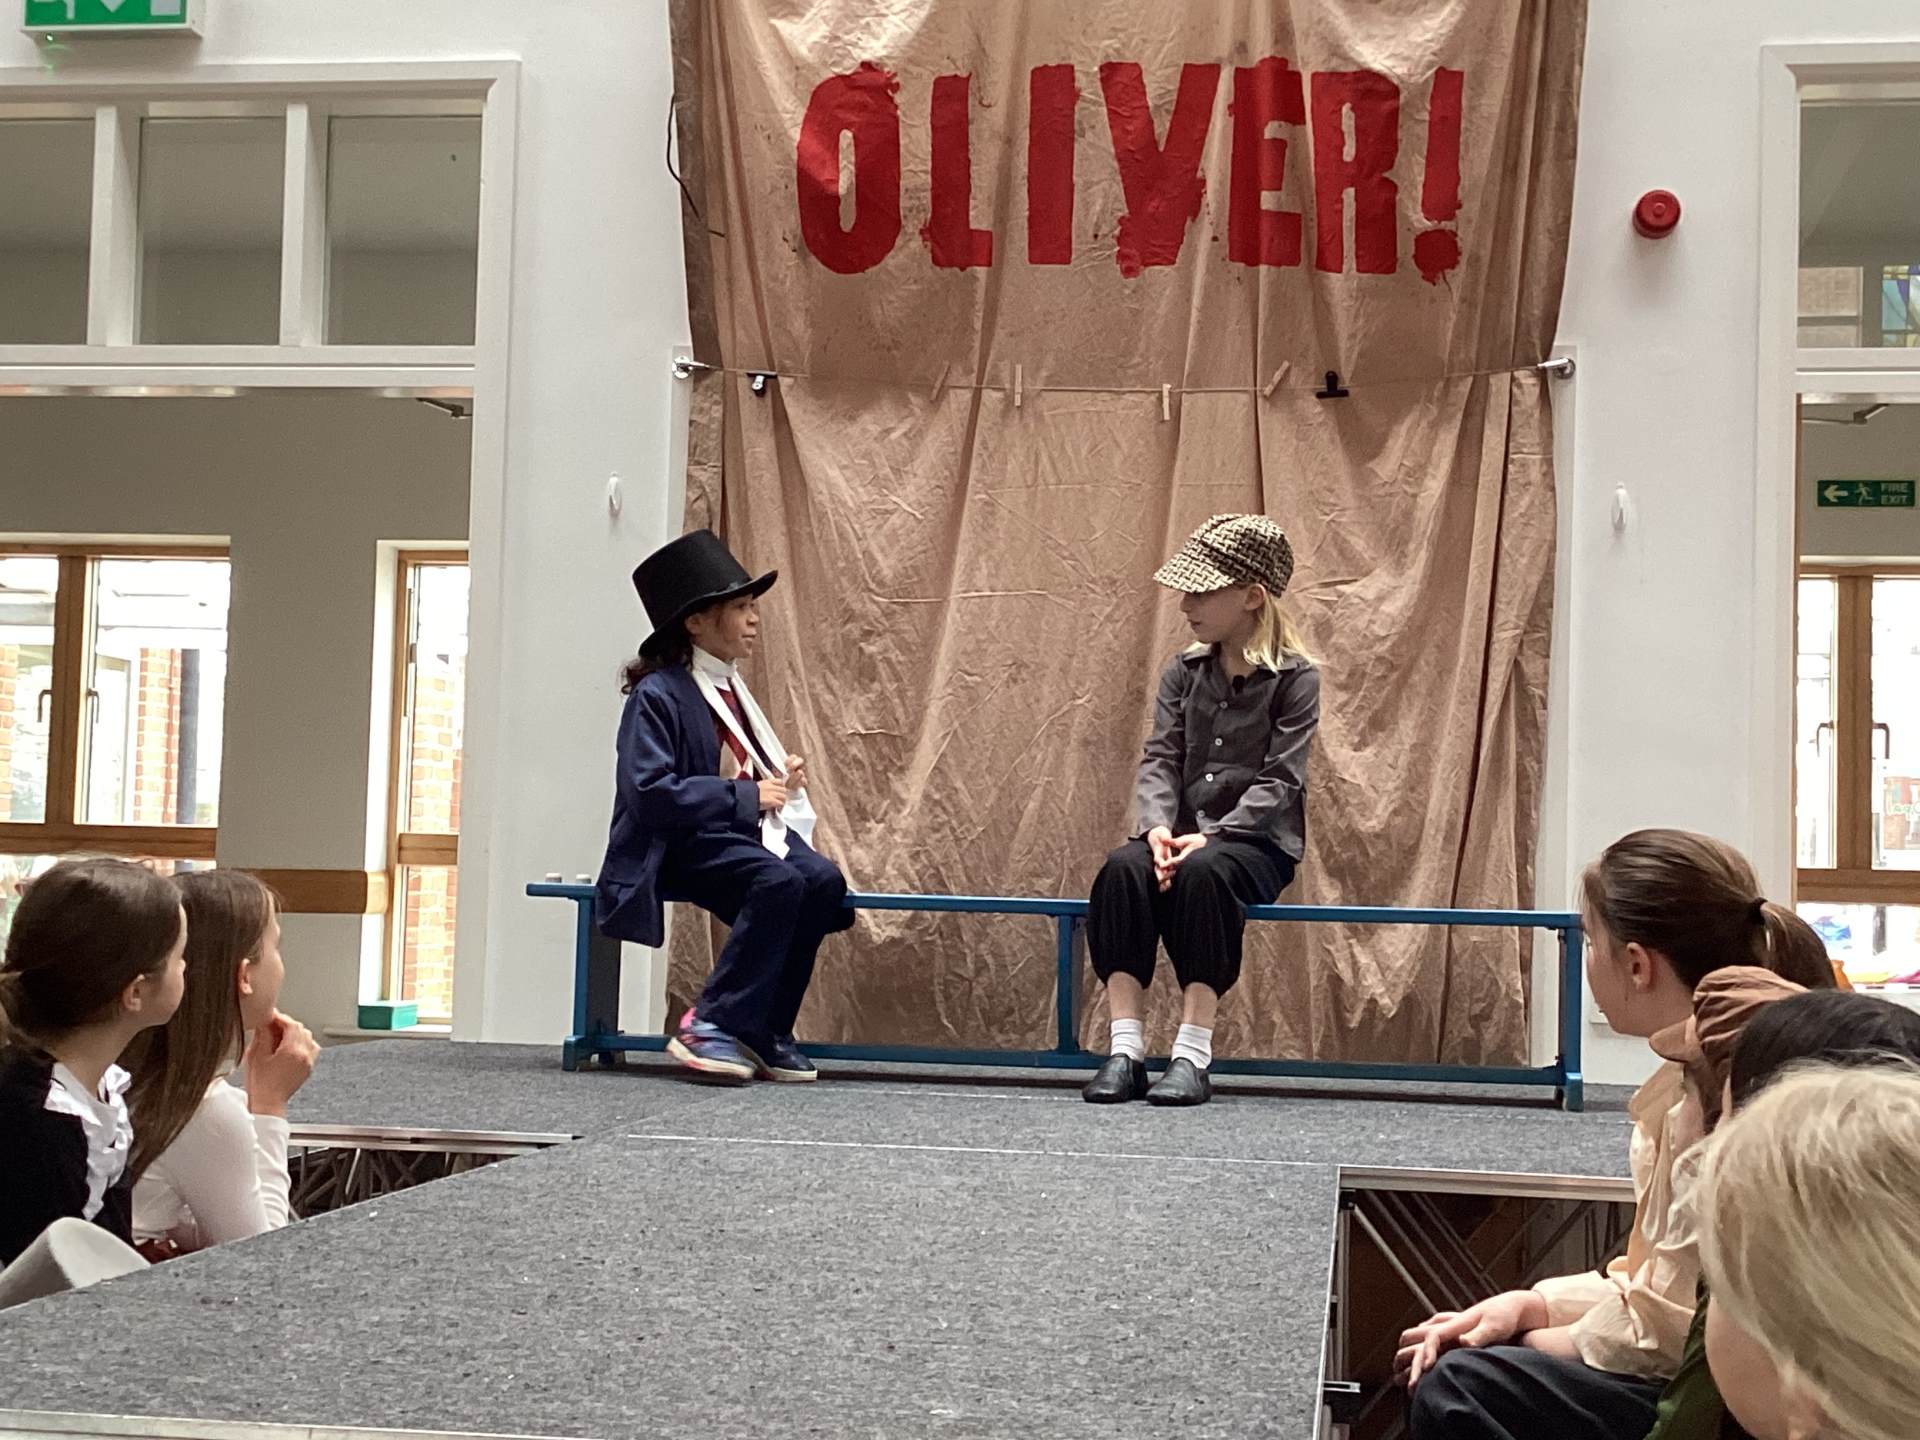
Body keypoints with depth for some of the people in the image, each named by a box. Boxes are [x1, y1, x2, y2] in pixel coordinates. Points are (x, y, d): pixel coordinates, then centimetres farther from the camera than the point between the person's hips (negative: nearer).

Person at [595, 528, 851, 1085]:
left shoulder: (730, 688, 17)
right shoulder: (657, 695, -9)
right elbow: (650, 791, -19)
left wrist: (779, 778, 4)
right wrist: (746, 798, -18)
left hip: (740, 830, 8)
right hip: (676, 848, -8)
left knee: (824, 880, -19)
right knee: (779, 883, -32)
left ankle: (766, 1031, -13)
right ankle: (711, 1026, -24)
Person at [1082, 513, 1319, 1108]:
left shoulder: (1294, 678, -2)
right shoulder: (1184, 671, 11)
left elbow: (1278, 780, -10)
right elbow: (1159, 759, 3)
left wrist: (1212, 836, -22)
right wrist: (1158, 826, -18)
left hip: (1258, 841, -4)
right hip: (1184, 834, 4)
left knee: (1202, 873, -37)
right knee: (1122, 869, -29)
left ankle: (1193, 1053, -34)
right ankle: (1125, 1049, -31)